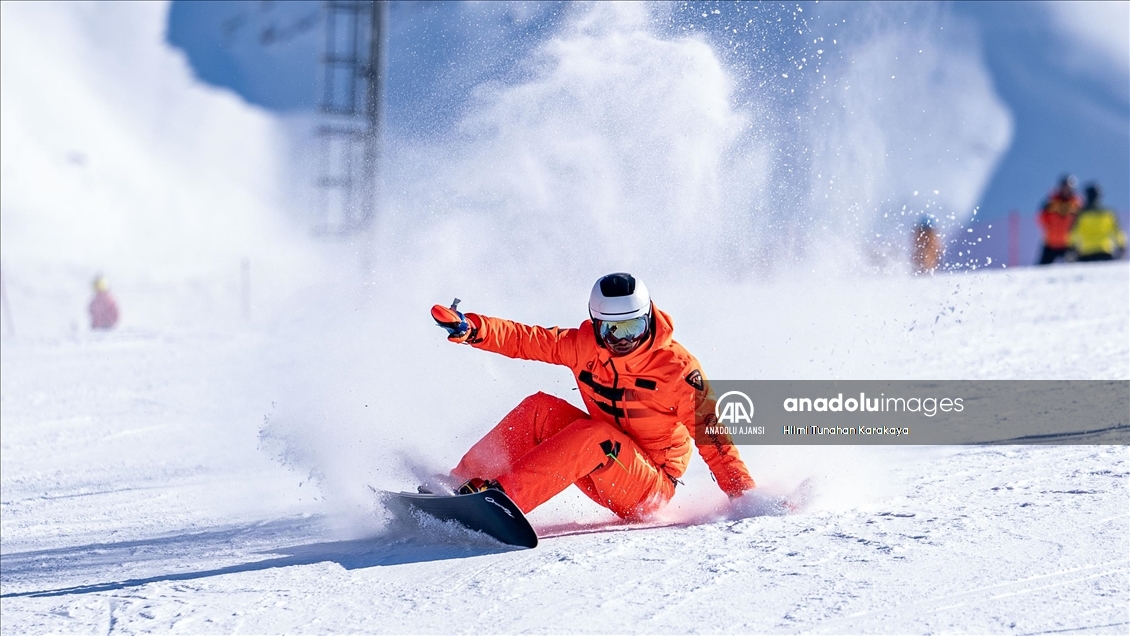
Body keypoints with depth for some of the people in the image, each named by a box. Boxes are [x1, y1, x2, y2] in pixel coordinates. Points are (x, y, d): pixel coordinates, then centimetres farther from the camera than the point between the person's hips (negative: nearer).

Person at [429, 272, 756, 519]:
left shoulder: (676, 368, -16)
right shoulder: (586, 346, -4)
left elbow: (710, 433, -15)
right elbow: (525, 339, -3)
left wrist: (745, 496, -21)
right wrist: (470, 329, -19)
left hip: (649, 489, -5)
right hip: (604, 480, 5)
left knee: (594, 436, -33)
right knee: (540, 410, -13)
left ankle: (503, 495, -43)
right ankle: (465, 485, -19)